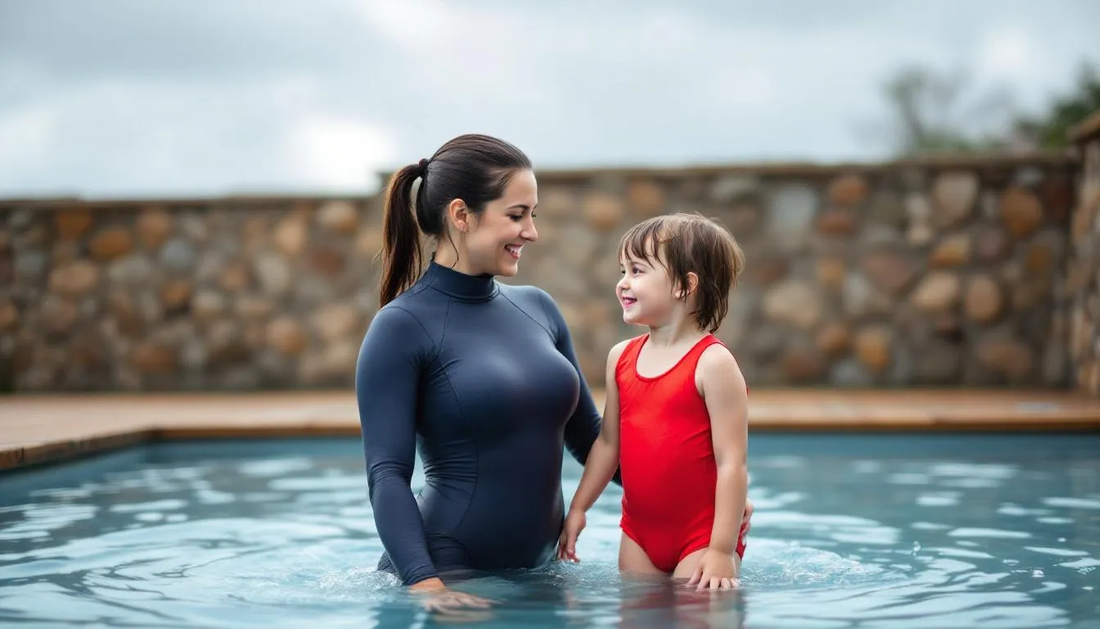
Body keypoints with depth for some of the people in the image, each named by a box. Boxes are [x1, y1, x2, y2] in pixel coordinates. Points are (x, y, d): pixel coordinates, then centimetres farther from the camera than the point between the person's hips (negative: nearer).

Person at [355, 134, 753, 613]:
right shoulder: (401, 328, -9)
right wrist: (427, 584, -28)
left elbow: (587, 437, 16)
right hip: (449, 573, -6)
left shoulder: (537, 308, 10)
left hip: (537, 571, 6)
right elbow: (387, 475, -15)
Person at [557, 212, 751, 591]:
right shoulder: (621, 357, 5)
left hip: (702, 537, -6)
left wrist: (722, 550, -19)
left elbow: (732, 463, -17)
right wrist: (578, 508, 15)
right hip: (639, 535, 6)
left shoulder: (713, 363, -15)